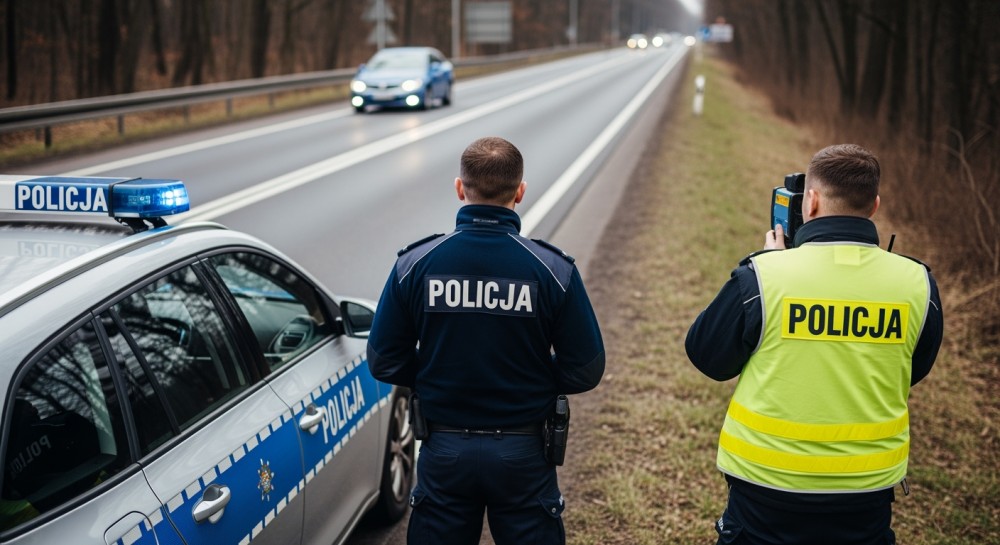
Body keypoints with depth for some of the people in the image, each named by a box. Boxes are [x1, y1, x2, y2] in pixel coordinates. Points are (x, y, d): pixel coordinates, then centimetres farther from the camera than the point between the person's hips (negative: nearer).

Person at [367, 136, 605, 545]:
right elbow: (584, 372, -8)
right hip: (523, 454, -1)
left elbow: (385, 363, -4)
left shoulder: (415, 264, -9)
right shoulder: (553, 269, -12)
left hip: (444, 451, 1)